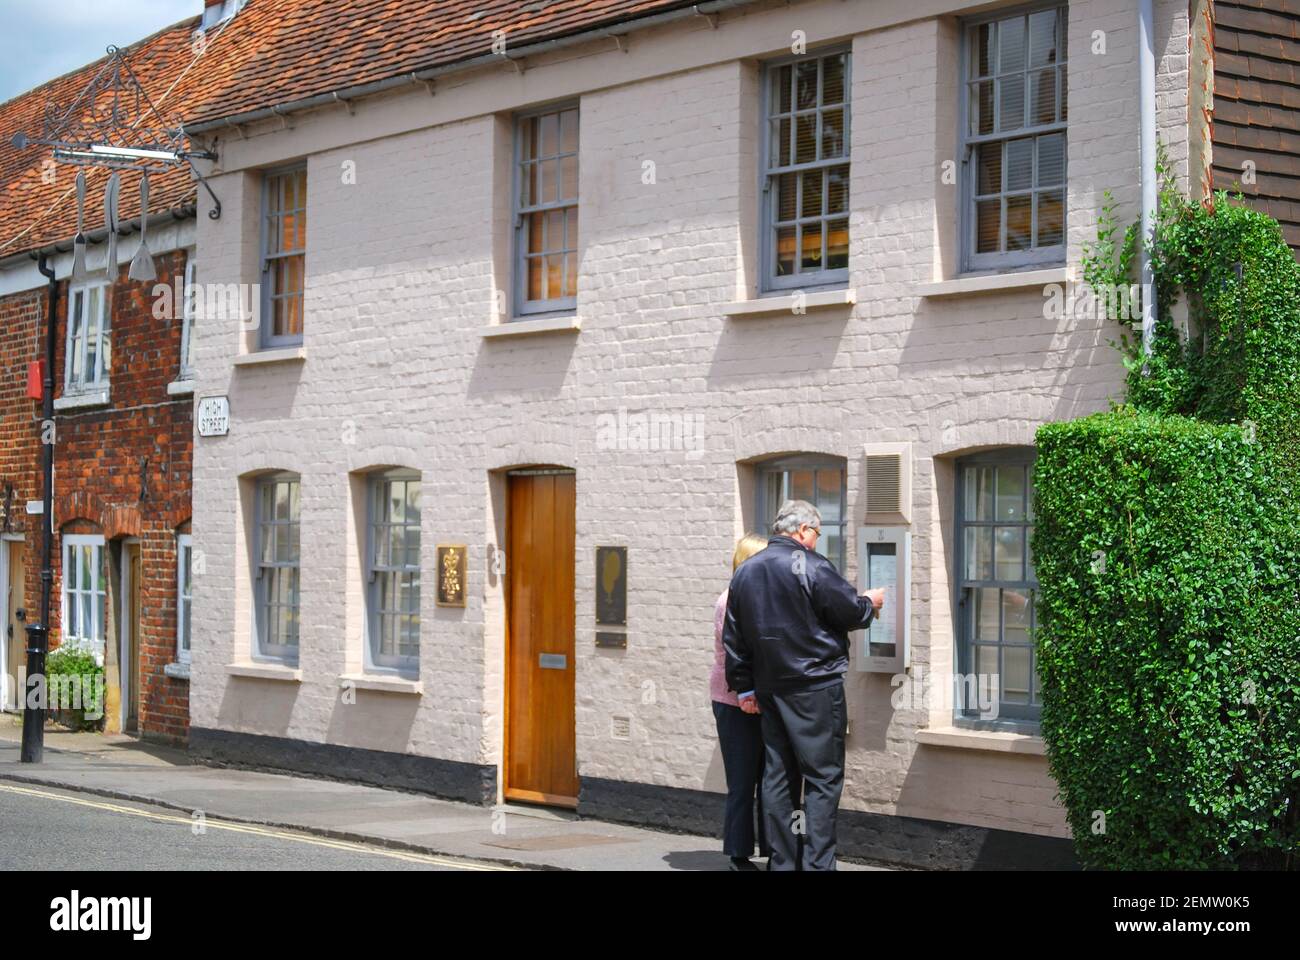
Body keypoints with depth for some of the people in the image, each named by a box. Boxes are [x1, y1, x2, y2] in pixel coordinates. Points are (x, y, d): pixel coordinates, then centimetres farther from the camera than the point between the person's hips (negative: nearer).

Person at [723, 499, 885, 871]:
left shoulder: (745, 572, 12)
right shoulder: (811, 566, -11)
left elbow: (733, 637, 13)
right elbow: (851, 611, -7)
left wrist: (744, 686, 15)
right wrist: (870, 603, 14)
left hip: (769, 688, 7)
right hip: (815, 687, -7)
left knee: (778, 776, 10)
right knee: (823, 777, -4)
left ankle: (782, 862, 11)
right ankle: (817, 863, -8)